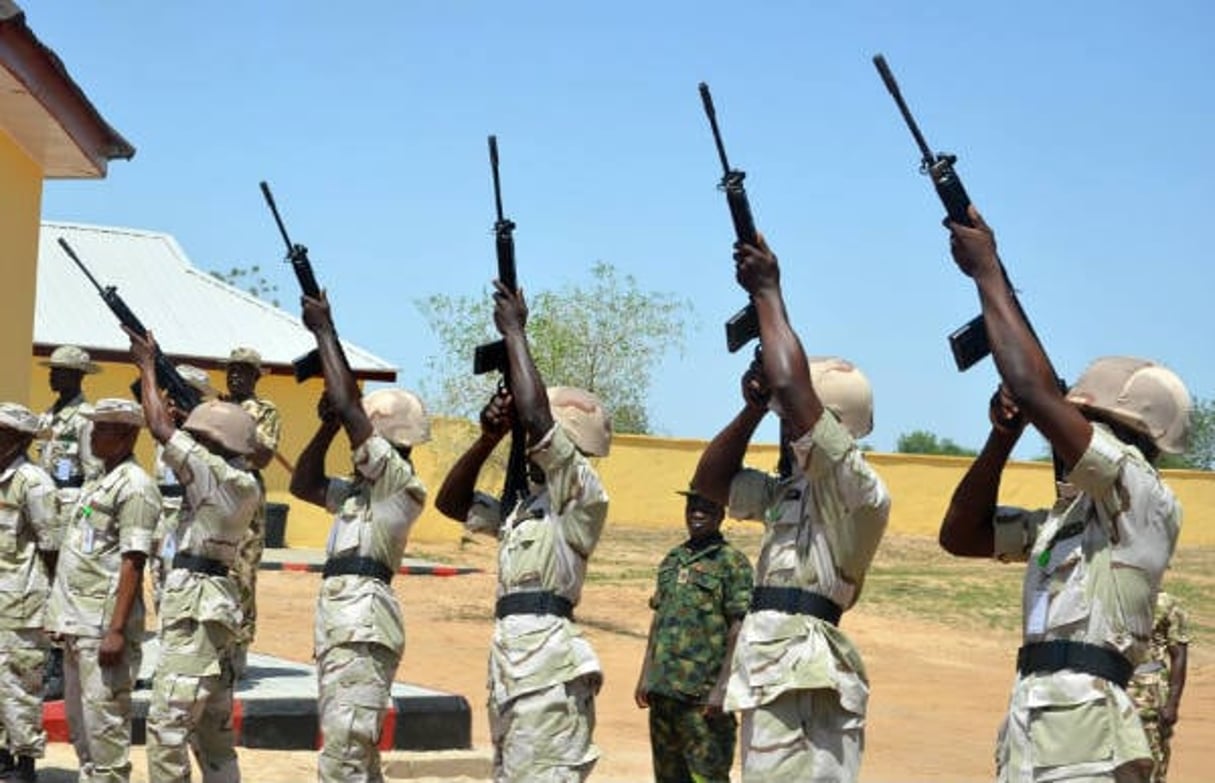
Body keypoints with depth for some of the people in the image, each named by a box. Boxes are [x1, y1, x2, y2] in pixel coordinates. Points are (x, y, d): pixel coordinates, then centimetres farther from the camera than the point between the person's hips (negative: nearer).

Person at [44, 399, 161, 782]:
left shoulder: (134, 485, -10)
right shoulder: (98, 484, 19)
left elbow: (133, 562, -17)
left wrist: (117, 630, -22)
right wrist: (61, 617, 19)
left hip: (104, 624, -10)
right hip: (77, 621, 10)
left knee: (104, 721, -7)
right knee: (79, 720, 16)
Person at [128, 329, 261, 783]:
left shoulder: (223, 479, -13)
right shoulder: (238, 484, 13)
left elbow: (162, 430, -15)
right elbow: (172, 432, 22)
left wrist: (148, 368, -3)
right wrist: (152, 371, 19)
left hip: (194, 608, -10)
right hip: (210, 605, 10)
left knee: (167, 729, -10)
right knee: (213, 732, 13)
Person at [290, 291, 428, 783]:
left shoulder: (401, 482, -7)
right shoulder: (361, 491, 20)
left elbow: (348, 406, -14)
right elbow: (303, 485, 29)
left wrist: (325, 331, -7)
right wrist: (326, 427, 15)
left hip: (362, 634, -10)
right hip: (341, 629, 10)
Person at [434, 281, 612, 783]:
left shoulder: (583, 497, -4)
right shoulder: (524, 506, 22)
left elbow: (537, 416, -17)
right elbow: (452, 503, 27)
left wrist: (514, 332, -7)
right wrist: (489, 437, 13)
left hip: (549, 670, -10)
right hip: (511, 665, 10)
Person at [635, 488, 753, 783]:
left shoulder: (733, 563, -5)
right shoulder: (671, 560, 16)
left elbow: (739, 629, -10)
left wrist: (722, 687, -16)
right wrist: (645, 676, 16)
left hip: (702, 691, -7)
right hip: (662, 688, 7)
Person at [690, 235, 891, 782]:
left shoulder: (858, 490, -9)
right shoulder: (791, 491, 19)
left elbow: (791, 385, -19)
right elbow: (709, 483, 28)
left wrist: (767, 291, -8)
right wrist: (753, 407, 14)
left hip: (804, 680, -10)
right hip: (772, 674, 10)